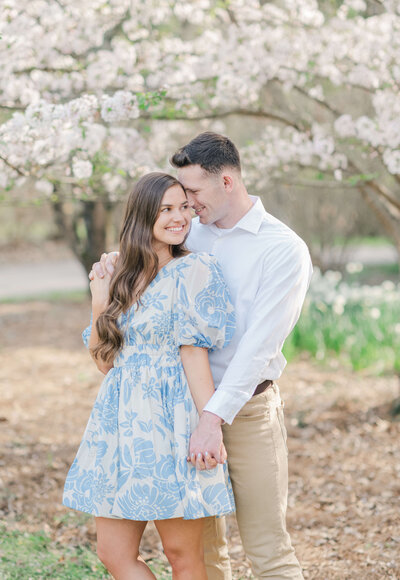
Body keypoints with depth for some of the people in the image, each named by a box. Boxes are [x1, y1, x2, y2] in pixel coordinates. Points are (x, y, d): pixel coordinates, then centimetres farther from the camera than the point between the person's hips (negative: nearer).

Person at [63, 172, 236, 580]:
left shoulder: (192, 271, -5)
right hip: (121, 420, 6)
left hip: (169, 421, -6)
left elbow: (194, 353, -9)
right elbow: (104, 359, 13)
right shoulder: (123, 277, 12)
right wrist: (99, 303, 0)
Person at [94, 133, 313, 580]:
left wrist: (214, 417, -27)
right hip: (186, 402, 6)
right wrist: (112, 263, 1)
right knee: (198, 543, 11)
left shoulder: (284, 249, -11)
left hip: (248, 407, -6)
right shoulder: (192, 232, 8)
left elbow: (260, 343, -19)